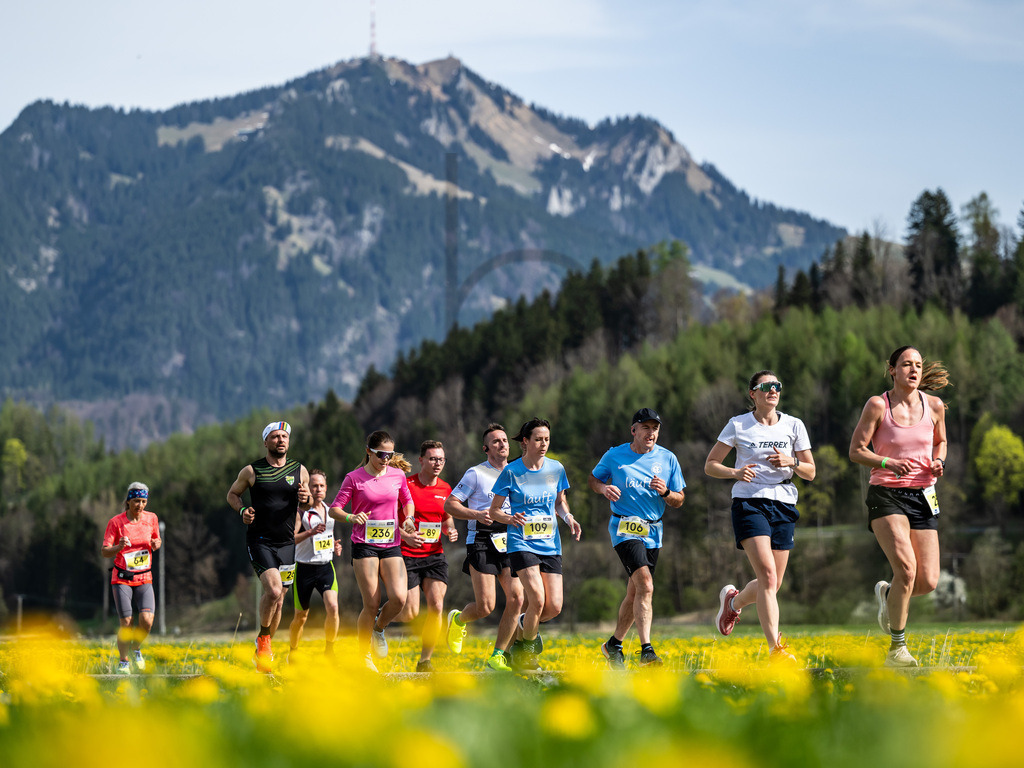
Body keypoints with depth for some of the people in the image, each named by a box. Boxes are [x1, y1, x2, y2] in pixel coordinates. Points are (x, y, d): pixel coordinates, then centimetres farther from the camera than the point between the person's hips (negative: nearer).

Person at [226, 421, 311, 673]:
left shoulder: (299, 470, 7)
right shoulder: (251, 471, 0)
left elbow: (308, 501, 19)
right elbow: (232, 493, 14)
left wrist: (306, 498, -5)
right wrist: (242, 510, -7)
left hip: (286, 543, 4)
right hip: (259, 541, -4)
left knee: (277, 600, 8)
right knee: (273, 591, -23)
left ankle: (264, 650, 25)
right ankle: (263, 639, 0)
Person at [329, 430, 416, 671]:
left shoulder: (398, 475, 6)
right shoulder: (354, 478, -4)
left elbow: (407, 501, 23)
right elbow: (334, 509, -2)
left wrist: (408, 519, 3)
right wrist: (351, 517, -22)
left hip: (391, 545, 3)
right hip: (364, 545, -3)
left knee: (399, 598, -15)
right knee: (371, 604, -7)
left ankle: (379, 628, 18)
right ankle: (364, 655, 12)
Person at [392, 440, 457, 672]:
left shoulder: (445, 489, 6)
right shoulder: (405, 485, -11)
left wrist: (451, 530, 0)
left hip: (434, 555, 4)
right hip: (407, 555, -4)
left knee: (436, 605, -12)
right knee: (410, 613, -7)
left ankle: (425, 660, -1)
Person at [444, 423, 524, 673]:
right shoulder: (476, 474, -2)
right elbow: (449, 504, -4)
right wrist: (476, 515, -19)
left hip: (509, 544, 5)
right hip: (481, 543, -5)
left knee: (516, 598, -11)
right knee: (486, 606, -11)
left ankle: (496, 657, -1)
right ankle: (458, 620, 25)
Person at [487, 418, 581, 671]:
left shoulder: (556, 469, 5)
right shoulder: (511, 472, -5)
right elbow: (493, 510, 1)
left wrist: (568, 517, -2)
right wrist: (510, 518, -20)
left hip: (550, 545, 4)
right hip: (521, 543, -4)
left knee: (554, 607, -6)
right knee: (537, 600, -20)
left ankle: (523, 627, 27)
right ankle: (527, 650, 4)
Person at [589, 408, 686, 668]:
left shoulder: (668, 459, 5)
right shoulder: (614, 456, -1)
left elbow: (679, 501, 9)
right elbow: (593, 479, 14)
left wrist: (665, 492, -13)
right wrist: (604, 488, -8)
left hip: (653, 532, 4)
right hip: (625, 528, -4)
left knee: (634, 593, 10)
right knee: (645, 585, -22)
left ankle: (614, 644, 29)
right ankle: (646, 650, -27)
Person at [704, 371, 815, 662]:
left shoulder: (794, 425, 8)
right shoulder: (738, 425, 2)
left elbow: (810, 472, 10)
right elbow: (710, 465, 7)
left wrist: (790, 462, -11)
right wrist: (735, 472, -13)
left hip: (783, 506, 4)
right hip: (749, 503, -4)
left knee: (772, 584, 5)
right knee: (768, 574, -21)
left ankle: (733, 600, 39)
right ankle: (775, 647, -23)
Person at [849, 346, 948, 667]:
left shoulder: (935, 406, 4)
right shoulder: (877, 405, -6)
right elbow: (856, 451, -4)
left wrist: (938, 461, 0)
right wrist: (888, 463, -21)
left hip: (922, 496, 4)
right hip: (886, 494, -4)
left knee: (928, 581, -5)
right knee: (906, 567, -24)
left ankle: (887, 594, 32)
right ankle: (896, 648, -8)